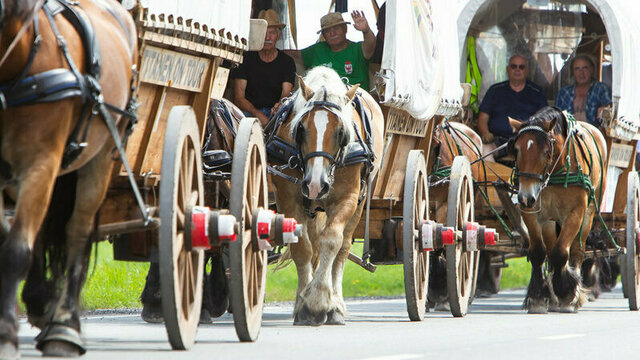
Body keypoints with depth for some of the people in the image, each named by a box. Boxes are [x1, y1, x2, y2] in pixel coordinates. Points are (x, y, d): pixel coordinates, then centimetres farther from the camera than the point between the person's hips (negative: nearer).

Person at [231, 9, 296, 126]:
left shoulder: (287, 62, 9)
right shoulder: (246, 59, 5)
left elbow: (286, 94, -4)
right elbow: (238, 98, -2)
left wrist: (279, 106, -30)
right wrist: (257, 114, -20)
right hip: (249, 111, -2)